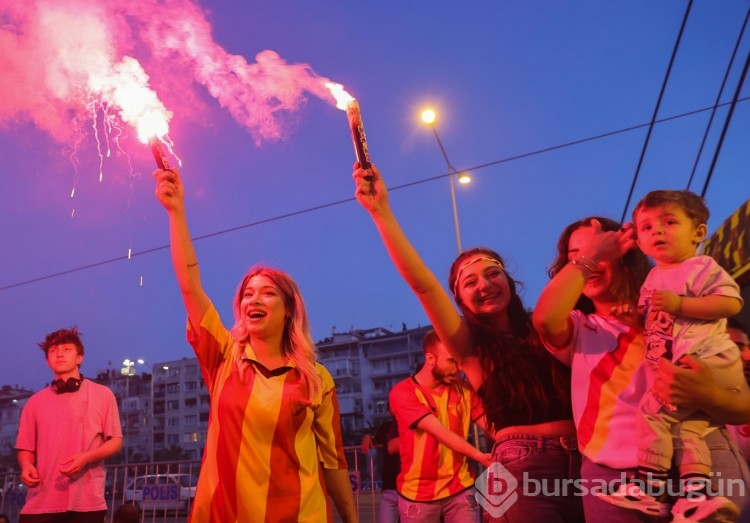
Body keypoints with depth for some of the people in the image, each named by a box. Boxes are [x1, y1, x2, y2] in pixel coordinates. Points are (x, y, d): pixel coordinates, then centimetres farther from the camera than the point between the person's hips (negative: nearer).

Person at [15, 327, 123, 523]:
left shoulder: (102, 395, 6)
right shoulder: (35, 401, 13)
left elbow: (115, 441, 3)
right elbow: (26, 448, 15)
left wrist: (86, 458, -15)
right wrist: (26, 466, -7)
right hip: (40, 502, 2)